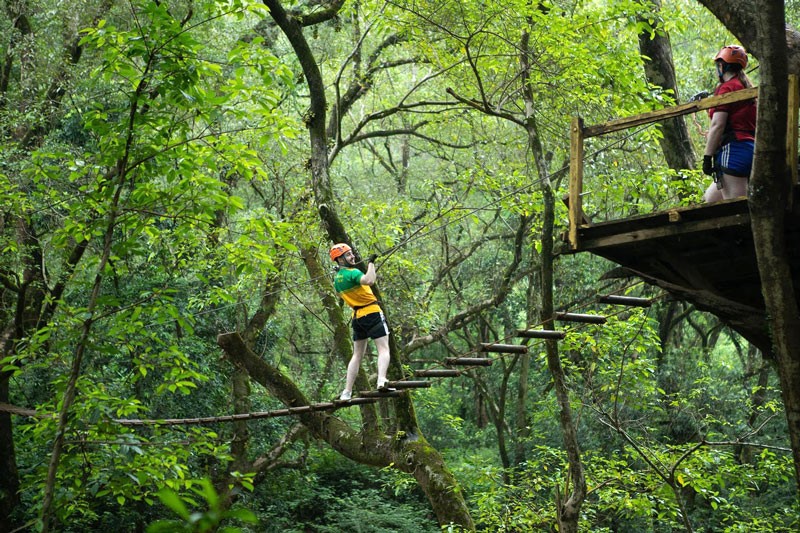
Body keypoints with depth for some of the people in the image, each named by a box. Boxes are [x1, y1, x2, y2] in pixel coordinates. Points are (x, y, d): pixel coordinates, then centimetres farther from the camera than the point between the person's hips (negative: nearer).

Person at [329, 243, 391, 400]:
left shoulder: (337, 279, 13)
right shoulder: (353, 272, -14)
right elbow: (369, 281, -33)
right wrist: (371, 263, -23)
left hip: (357, 317, 7)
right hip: (372, 313, -7)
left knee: (357, 355, 13)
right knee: (383, 349, -9)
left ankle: (347, 392, 9)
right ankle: (381, 380, -30)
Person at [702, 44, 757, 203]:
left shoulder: (727, 88, -5)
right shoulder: (747, 88, 21)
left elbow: (717, 125, -14)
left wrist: (707, 156, -13)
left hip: (733, 151, -9)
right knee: (710, 199, 17)